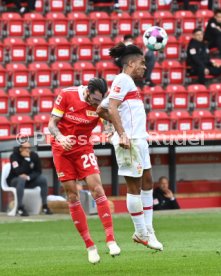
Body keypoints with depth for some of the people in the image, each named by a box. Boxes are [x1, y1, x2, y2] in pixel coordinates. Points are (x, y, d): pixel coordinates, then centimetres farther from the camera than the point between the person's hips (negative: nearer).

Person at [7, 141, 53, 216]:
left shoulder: (34, 155, -5)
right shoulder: (14, 156, -17)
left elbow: (38, 171, -6)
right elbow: (19, 172, -29)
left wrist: (29, 177, -24)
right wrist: (26, 159, -33)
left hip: (29, 180, 4)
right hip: (14, 180, -4)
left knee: (43, 179, -18)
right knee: (21, 179, -37)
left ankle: (44, 206, -14)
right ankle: (20, 207, -38)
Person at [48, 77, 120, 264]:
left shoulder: (100, 105, -10)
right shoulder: (66, 95, -13)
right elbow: (52, 124, -9)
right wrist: (60, 137, -29)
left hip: (84, 149, 0)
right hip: (62, 150, 0)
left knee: (96, 187, -16)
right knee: (72, 195, -1)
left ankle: (111, 240, -16)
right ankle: (90, 245, 4)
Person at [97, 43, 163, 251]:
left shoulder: (128, 82, 19)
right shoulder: (123, 79, -9)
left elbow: (101, 110, 21)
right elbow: (112, 107, -20)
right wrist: (122, 134, -25)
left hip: (138, 140, 10)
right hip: (129, 141, -10)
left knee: (147, 182, 12)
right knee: (134, 186, -3)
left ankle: (147, 230, 16)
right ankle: (142, 233, 2)